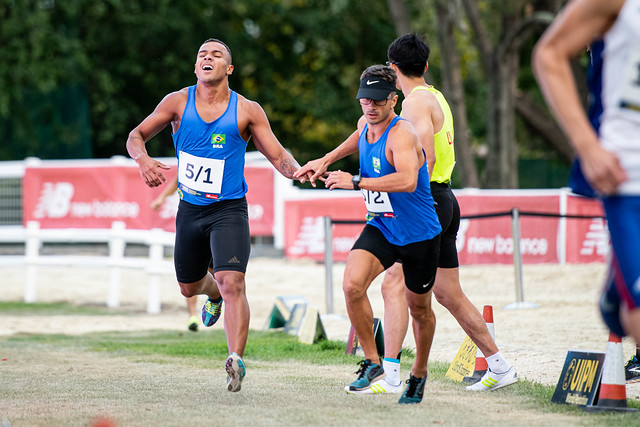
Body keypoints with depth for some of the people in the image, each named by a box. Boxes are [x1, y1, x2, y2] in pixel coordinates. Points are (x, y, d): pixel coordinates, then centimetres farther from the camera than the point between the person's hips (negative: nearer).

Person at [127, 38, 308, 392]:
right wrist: (142, 158, -18)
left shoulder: (247, 111, -5)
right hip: (190, 209, 4)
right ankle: (214, 295, 56)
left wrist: (298, 171, -24)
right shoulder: (178, 102, -1)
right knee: (189, 286, 20)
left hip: (229, 210, -4)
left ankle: (236, 360, -28)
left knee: (232, 282, -23)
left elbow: (278, 156, -1)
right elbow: (136, 135, 5)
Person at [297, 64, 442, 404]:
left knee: (419, 309, 13)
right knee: (352, 284, -23)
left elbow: (408, 181, -43)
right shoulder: (366, 124, 0)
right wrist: (325, 160, 21)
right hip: (380, 227, 5)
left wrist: (356, 182, -41)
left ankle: (419, 373, 39)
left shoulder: (402, 134, -25)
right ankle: (372, 362, -10)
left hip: (419, 235, -5)